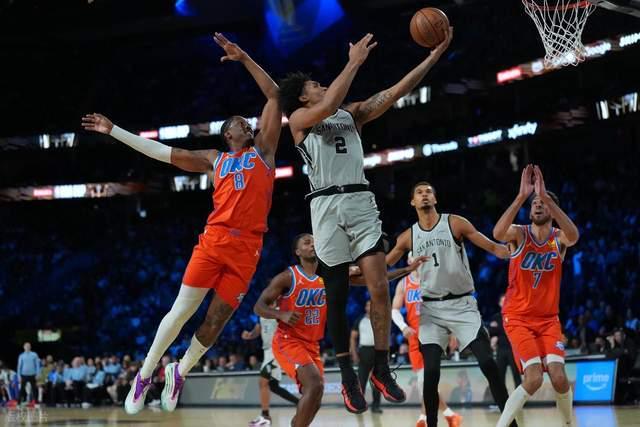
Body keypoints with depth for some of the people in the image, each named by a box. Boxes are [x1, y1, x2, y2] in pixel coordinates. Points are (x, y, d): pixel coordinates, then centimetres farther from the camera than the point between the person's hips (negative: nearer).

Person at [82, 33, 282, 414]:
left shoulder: (263, 150, 17)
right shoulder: (214, 160, 18)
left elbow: (275, 96, 12)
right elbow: (160, 151, 20)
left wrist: (244, 58, 8)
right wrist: (114, 131, 18)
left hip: (248, 247, 0)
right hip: (215, 239, 0)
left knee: (217, 319, 1)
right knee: (183, 310, -3)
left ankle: (180, 372, 23)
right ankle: (145, 375, 9)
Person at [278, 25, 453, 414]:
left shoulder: (353, 113, 19)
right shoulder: (299, 118, 6)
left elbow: (395, 93, 10)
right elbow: (329, 106, -16)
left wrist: (434, 55, 3)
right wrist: (355, 62, -12)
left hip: (361, 202, 3)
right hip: (327, 205, -3)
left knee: (380, 288, -7)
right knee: (337, 296, 3)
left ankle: (382, 369, 4)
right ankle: (348, 377, 13)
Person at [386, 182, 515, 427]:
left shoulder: (455, 223, -2)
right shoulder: (408, 237, 6)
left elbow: (492, 247, -3)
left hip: (462, 304, -2)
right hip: (431, 308, 2)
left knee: (488, 363, -11)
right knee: (431, 372, -9)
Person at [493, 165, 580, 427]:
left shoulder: (559, 238, -2)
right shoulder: (519, 234, -7)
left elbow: (573, 236, -29)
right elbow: (498, 233, -32)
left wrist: (546, 196, -37)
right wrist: (521, 196, -40)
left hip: (548, 318, 3)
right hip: (518, 317, -2)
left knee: (559, 377, -12)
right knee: (534, 378, -19)